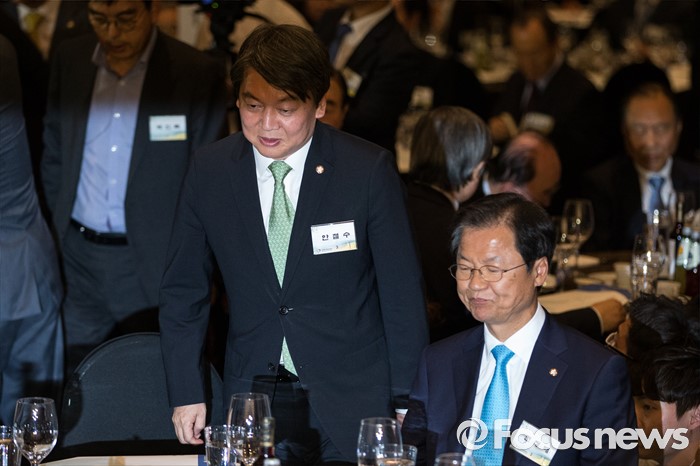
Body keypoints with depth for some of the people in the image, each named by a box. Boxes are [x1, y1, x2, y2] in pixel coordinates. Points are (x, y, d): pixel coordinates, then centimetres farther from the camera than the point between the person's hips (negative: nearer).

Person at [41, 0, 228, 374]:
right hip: (78, 261, 3)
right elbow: (54, 157, 15)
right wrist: (59, 229, 8)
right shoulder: (70, 60, 6)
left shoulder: (198, 74, -6)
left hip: (154, 267, -3)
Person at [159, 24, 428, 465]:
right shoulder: (210, 171, -3)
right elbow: (183, 292, 6)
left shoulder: (369, 170, -11)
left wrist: (406, 405, -4)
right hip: (252, 396, 2)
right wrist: (186, 394, 2)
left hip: (353, 400, -2)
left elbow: (403, 296, -5)